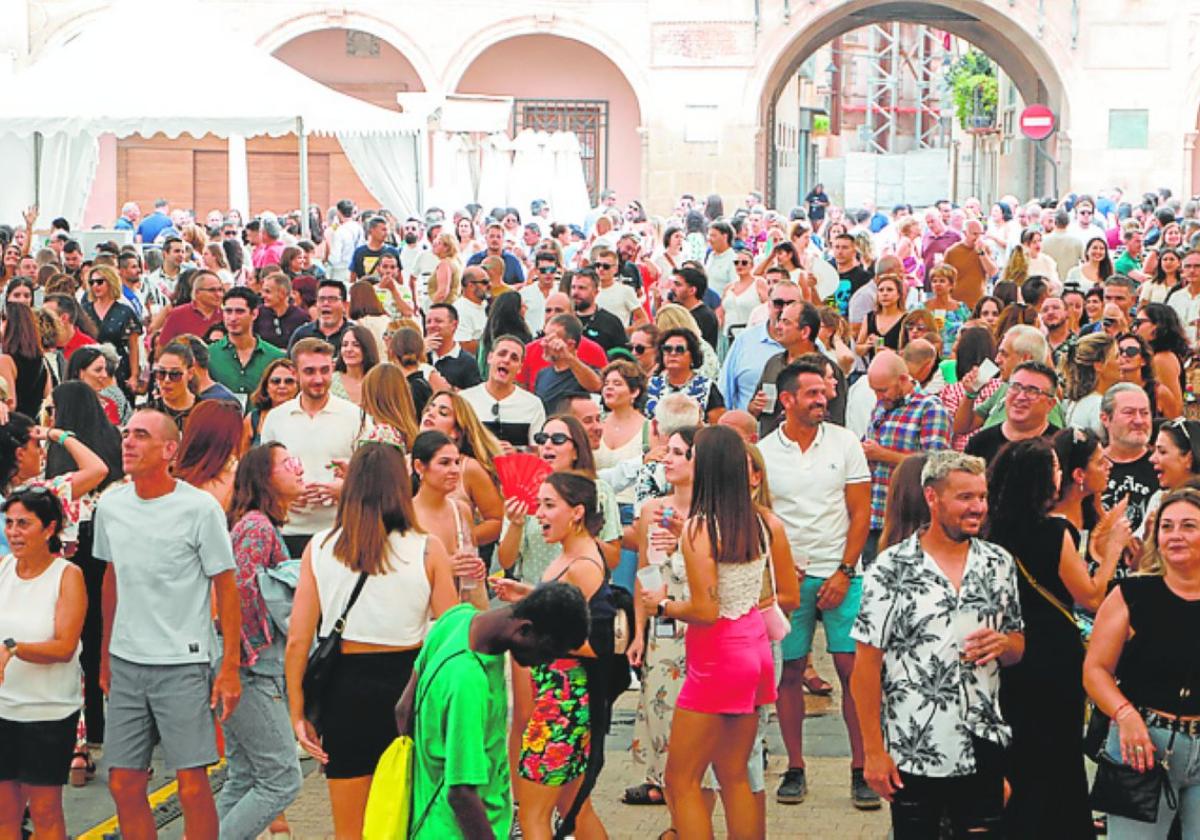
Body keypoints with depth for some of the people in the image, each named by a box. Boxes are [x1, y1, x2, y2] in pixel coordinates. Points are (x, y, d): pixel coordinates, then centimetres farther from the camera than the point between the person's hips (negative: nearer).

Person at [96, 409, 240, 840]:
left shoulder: (199, 508, -9)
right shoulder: (110, 505, 6)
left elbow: (225, 586, -5)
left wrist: (230, 667, -8)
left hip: (182, 662, -5)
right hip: (125, 661, 5)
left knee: (192, 783, -5)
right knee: (123, 783, 6)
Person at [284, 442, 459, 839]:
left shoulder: (320, 548, -1)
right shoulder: (428, 550, -5)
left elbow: (297, 641, -3)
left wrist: (297, 714, 3)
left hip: (344, 687, 1)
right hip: (407, 681, -1)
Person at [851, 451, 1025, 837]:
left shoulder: (999, 564, 7)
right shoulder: (891, 570, -6)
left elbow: (1018, 647, 15)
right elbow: (867, 667, -6)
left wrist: (1002, 643, -10)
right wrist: (874, 751, -10)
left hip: (983, 748, 3)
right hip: (913, 753, -3)